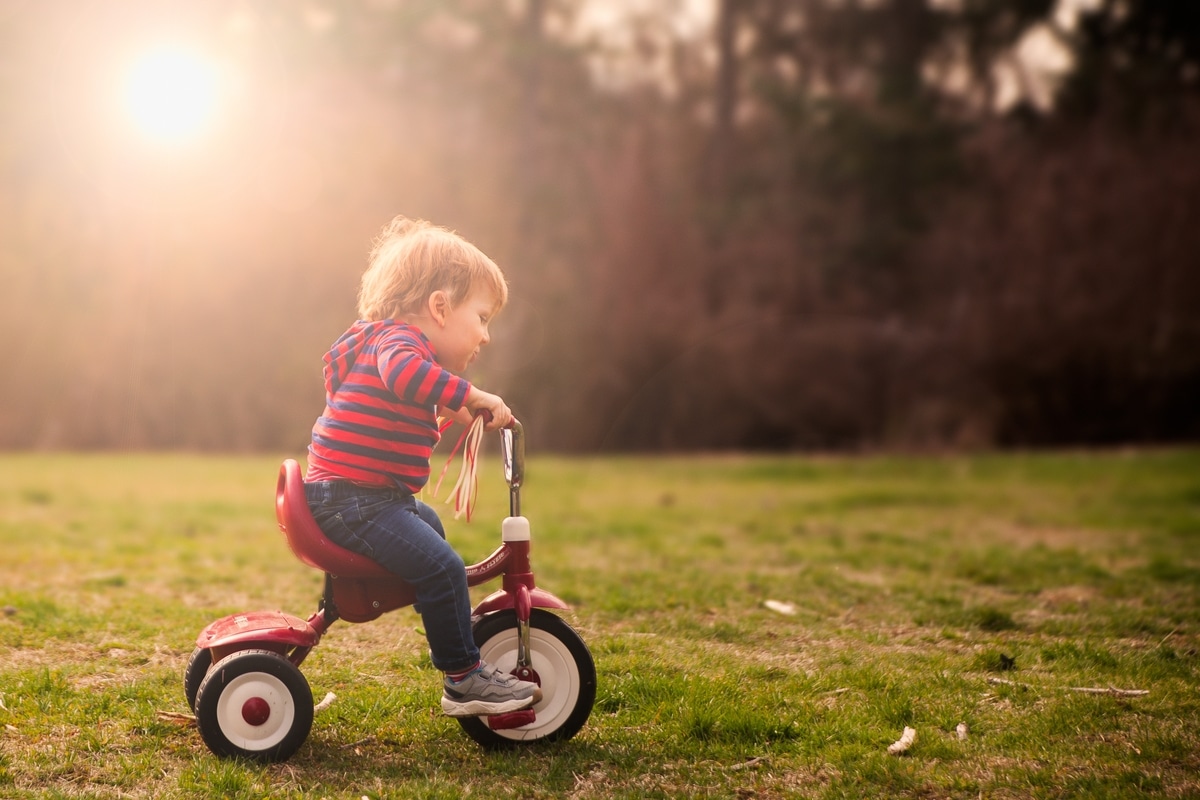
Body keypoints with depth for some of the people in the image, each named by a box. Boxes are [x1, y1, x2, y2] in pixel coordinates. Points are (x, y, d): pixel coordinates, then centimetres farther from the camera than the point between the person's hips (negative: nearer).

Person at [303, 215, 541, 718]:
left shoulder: (397, 341, 20)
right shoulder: (397, 337, -13)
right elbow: (401, 371, -38)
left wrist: (444, 415, 22)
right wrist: (469, 396, -36)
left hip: (367, 496, 11)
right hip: (350, 500, -11)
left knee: (429, 526, 33)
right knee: (442, 567, -21)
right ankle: (464, 680, -12)